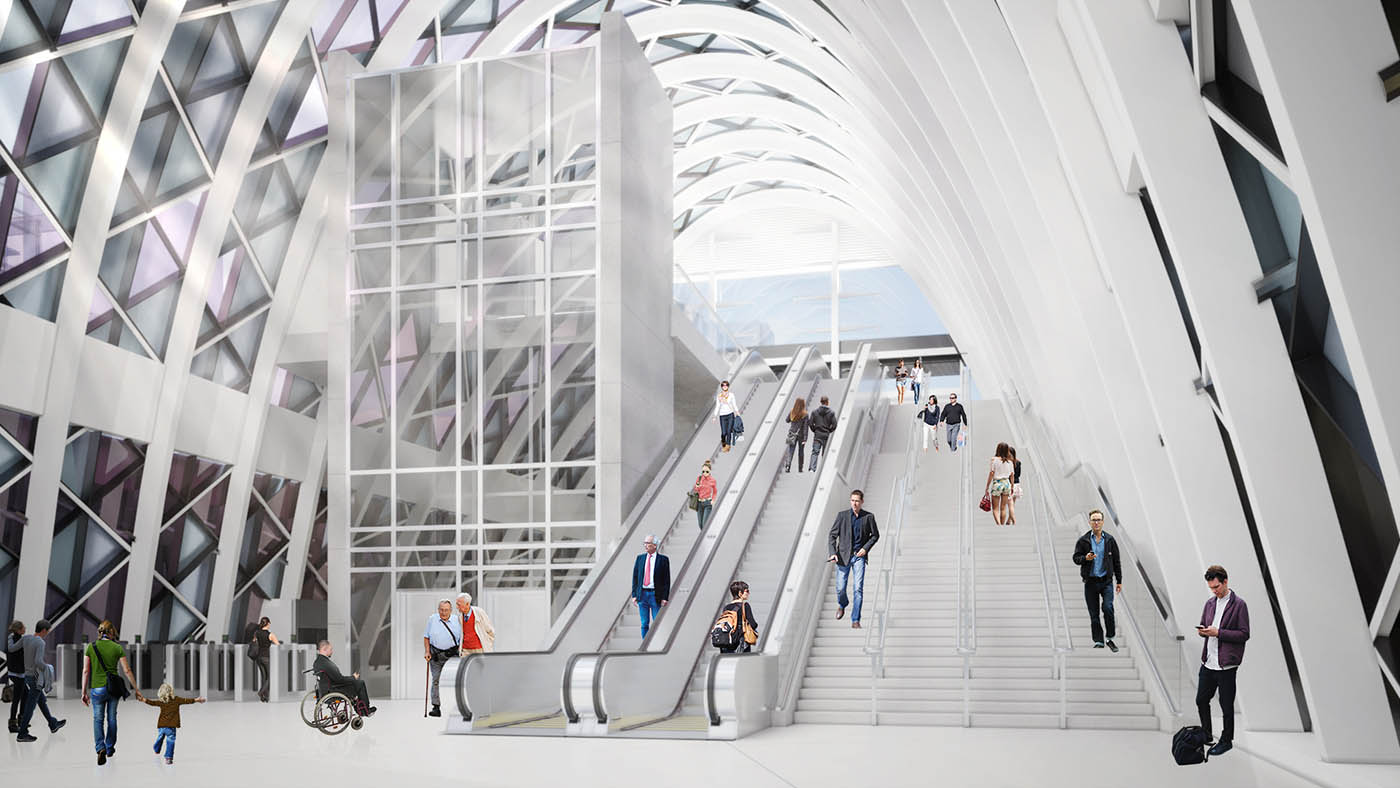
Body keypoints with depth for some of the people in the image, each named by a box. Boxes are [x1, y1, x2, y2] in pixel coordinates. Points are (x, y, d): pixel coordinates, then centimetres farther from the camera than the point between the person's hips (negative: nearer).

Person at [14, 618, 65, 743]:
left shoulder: (25, 638, 0)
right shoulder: (40, 643, -21)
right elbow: (38, 661, -29)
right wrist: (46, 667, -10)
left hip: (27, 676, 8)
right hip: (36, 678, -8)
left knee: (42, 701, 20)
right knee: (30, 706, -1)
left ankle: (53, 725, 33)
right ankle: (22, 734, 3)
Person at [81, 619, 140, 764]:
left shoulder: (91, 647, -2)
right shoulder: (117, 648, -3)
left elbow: (86, 671, -2)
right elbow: (127, 670, -2)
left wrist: (84, 692, 5)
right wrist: (136, 689, 6)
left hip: (97, 688, -1)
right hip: (114, 687, 1)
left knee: (98, 719, 8)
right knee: (111, 718, 17)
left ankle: (100, 748, -13)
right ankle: (110, 748, 29)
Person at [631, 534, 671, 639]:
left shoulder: (663, 559, -1)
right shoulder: (640, 558, 10)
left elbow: (667, 580, -2)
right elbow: (635, 577, 11)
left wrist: (665, 598, -9)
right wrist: (634, 595, 4)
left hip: (656, 595, -3)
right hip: (642, 594, 3)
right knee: (644, 624, 7)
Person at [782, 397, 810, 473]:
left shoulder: (791, 413, -3)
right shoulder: (805, 414, -10)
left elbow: (787, 421, 15)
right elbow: (805, 427, -11)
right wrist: (805, 438, -10)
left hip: (792, 435, 1)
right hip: (801, 435, -1)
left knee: (790, 451, -1)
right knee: (801, 452, 13)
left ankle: (787, 466, -19)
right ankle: (800, 469, 19)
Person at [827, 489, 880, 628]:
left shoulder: (868, 517, 1)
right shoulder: (842, 516, -2)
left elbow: (875, 535, 12)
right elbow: (832, 535, 0)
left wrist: (866, 548, -3)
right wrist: (833, 553, -12)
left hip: (859, 556, 0)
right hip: (843, 556, 0)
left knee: (859, 588, -9)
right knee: (840, 589, 2)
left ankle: (855, 620, -2)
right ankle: (842, 605, 37)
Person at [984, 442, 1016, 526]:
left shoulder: (994, 460, -9)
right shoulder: (1009, 462, 2)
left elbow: (991, 474, -9)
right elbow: (1012, 475, 7)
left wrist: (987, 487, -3)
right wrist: (1012, 487, 19)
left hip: (997, 484, -3)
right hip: (1006, 483, 4)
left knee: (995, 508, 2)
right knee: (1003, 508, 13)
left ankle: (999, 524, -17)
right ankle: (1002, 525, 17)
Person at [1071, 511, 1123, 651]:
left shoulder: (1110, 540, 6)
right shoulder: (1083, 541, 3)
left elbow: (1116, 561, 10)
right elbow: (1076, 558, 3)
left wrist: (1119, 581, 8)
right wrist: (1086, 558, -19)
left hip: (1106, 581, -1)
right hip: (1090, 582, 1)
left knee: (1108, 608, -18)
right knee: (1094, 614, 3)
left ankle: (1110, 638, -2)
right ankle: (1098, 641, 14)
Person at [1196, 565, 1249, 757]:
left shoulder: (1239, 605, -9)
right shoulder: (1210, 603, 10)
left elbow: (1244, 634, -12)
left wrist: (1218, 632, -19)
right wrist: (1202, 631, -4)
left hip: (1226, 665, -6)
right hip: (1208, 662, 6)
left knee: (1226, 705, 5)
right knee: (1201, 700, 12)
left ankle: (1226, 740, 20)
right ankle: (1206, 736, 28)